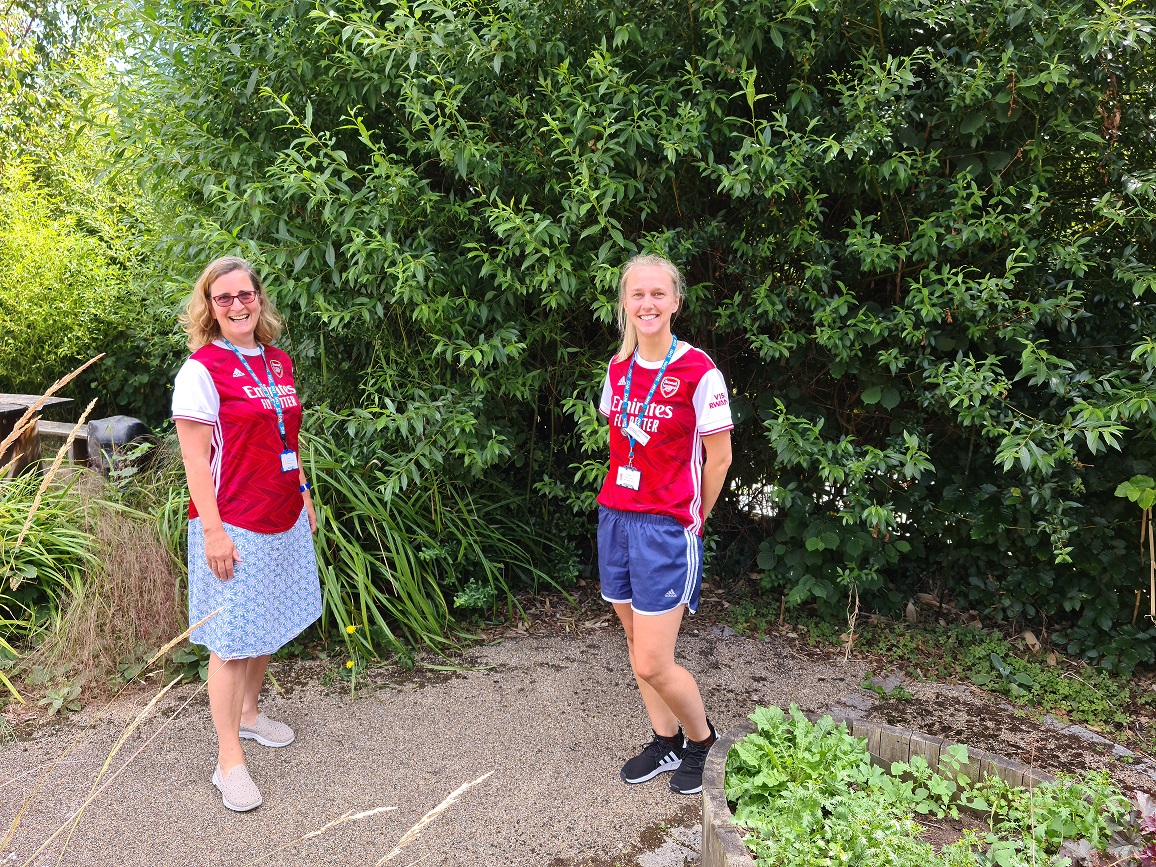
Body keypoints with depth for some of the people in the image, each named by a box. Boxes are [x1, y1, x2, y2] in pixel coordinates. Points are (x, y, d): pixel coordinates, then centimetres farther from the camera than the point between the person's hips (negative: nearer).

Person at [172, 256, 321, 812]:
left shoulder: (278, 361, 8)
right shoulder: (201, 370, -12)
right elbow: (195, 459, -15)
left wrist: (304, 496, 17)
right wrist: (213, 531, -18)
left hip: (284, 518, 7)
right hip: (234, 525, -7)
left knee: (268, 627, 17)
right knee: (232, 640, 0)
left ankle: (247, 713, 38)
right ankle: (229, 761, 12)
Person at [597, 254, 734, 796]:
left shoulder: (698, 372, -12)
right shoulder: (618, 369, 6)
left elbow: (718, 457, -6)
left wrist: (691, 520, 1)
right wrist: (626, 502, 12)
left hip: (666, 527, -6)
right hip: (615, 517, 6)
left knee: (652, 665, -4)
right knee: (637, 645, 15)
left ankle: (701, 740, 24)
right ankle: (666, 743, 35)